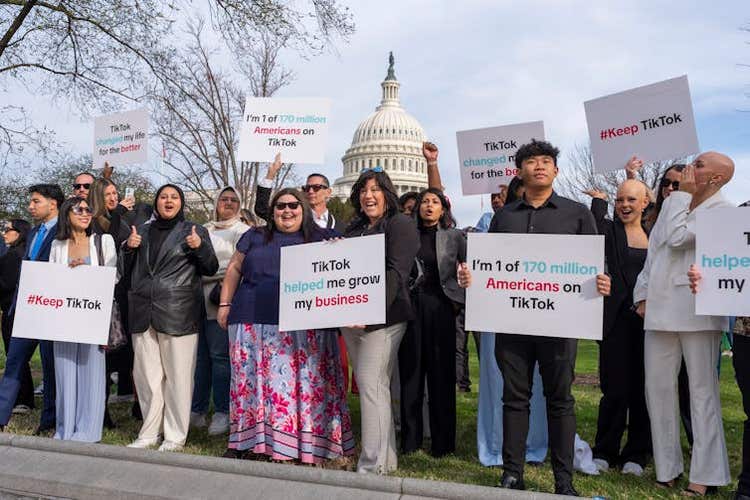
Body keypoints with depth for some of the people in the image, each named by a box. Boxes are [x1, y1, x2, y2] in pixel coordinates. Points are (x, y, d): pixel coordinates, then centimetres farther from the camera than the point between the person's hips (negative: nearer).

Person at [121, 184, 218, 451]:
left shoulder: (195, 231, 7)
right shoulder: (143, 231, 18)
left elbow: (211, 269, 3)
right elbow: (125, 271, 20)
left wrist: (200, 247, -15)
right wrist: (129, 248, 1)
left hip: (178, 314, -4)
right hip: (143, 313, 4)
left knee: (178, 376, -2)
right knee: (146, 375, 9)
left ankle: (175, 436, 9)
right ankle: (149, 432, 21)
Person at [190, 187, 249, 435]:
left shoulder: (242, 231, 6)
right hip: (197, 299, 5)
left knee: (220, 355, -6)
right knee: (199, 354, 5)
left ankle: (223, 411, 2)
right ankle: (197, 410, 14)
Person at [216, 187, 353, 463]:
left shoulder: (322, 238, 11)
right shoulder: (254, 236, 16)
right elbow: (234, 269, 17)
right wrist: (225, 304, 12)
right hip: (254, 323, 2)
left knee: (305, 383, -2)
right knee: (251, 380, 5)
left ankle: (305, 441, 7)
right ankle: (246, 439, 16)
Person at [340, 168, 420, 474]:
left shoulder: (401, 225, -3)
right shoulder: (354, 228, 20)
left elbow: (396, 273, -15)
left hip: (382, 317, -7)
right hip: (351, 318, 7)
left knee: (371, 385, -9)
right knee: (372, 386, 11)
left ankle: (374, 464, -1)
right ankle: (387, 457, 21)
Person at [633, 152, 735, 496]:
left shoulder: (722, 212, -4)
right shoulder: (672, 203, 17)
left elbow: (676, 238, -17)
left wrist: (684, 194, -4)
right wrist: (643, 294, 11)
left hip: (697, 311, -6)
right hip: (661, 308, 6)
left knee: (703, 391, 0)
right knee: (657, 388, 7)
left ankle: (705, 474, 8)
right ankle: (667, 467, 18)